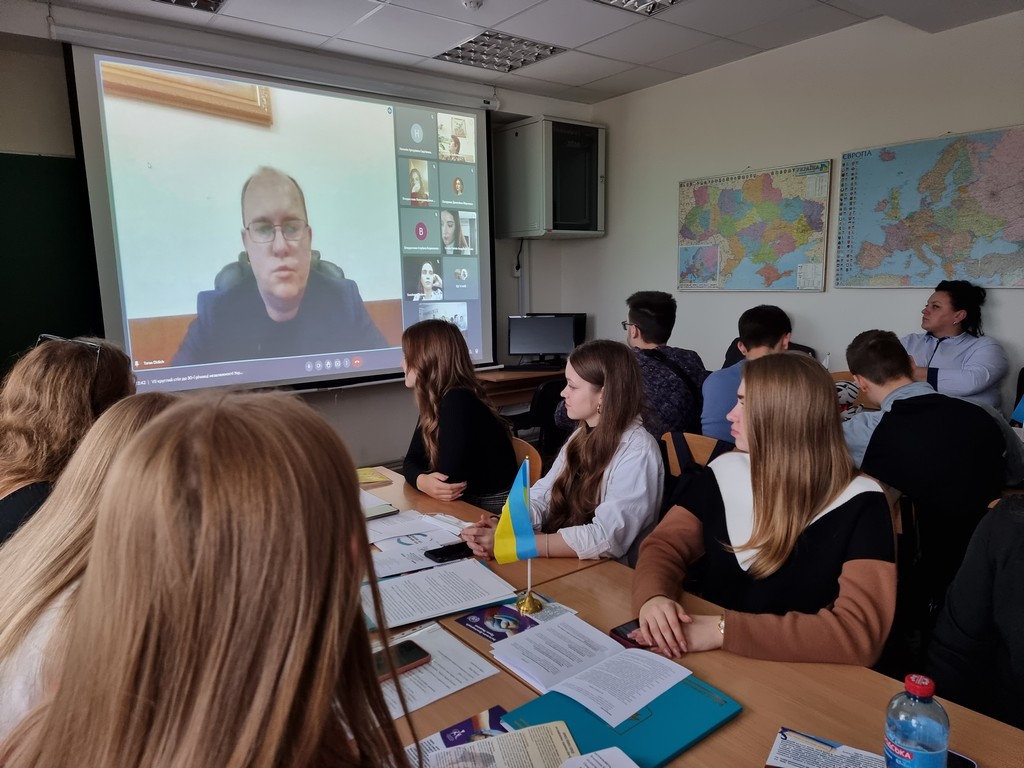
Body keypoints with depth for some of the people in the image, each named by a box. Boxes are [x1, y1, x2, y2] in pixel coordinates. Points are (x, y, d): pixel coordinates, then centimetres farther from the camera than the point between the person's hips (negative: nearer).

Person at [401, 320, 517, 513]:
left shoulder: (457, 402, -23)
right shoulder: (434, 403, 3)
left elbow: (449, 479, -26)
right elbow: (411, 460, 3)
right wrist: (422, 481, -18)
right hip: (467, 505, 7)